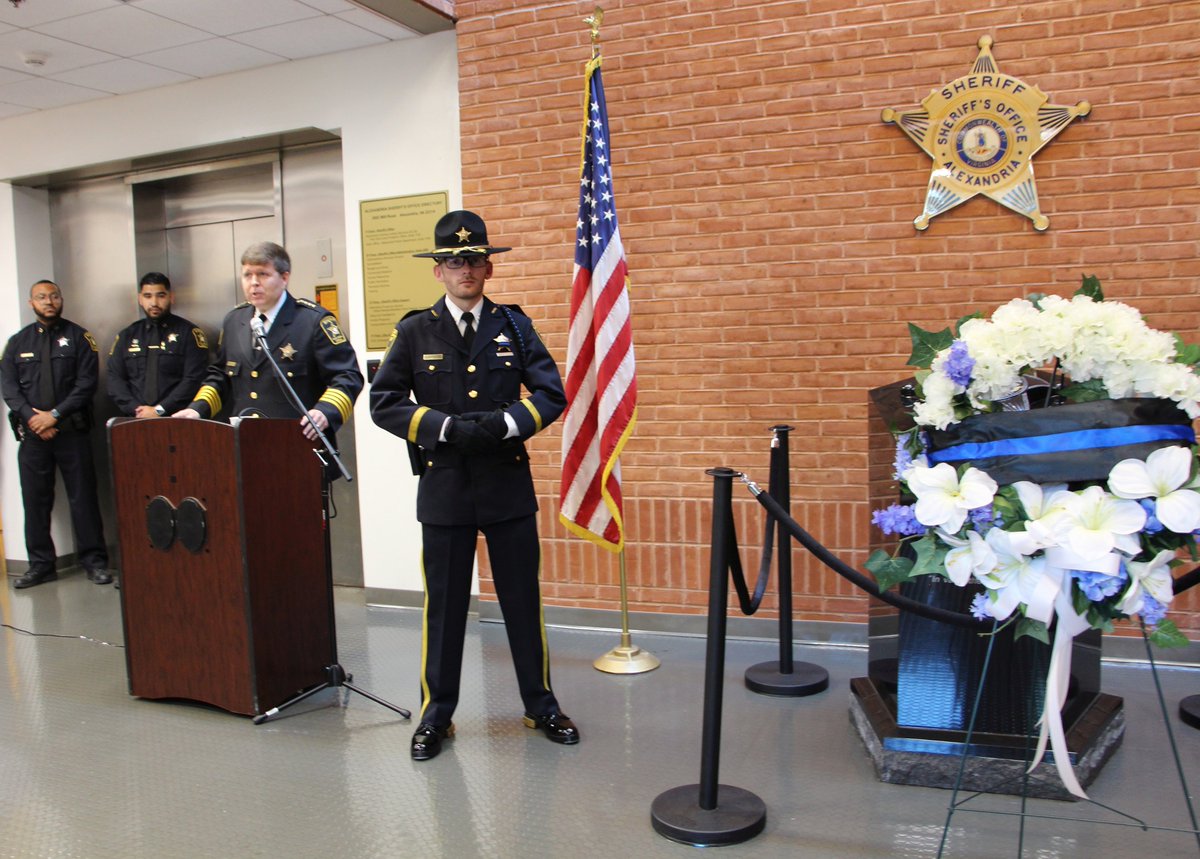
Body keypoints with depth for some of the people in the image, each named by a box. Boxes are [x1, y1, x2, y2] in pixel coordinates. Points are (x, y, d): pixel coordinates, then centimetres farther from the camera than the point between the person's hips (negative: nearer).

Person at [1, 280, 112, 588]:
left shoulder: (78, 337, 4)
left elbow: (87, 382, -5)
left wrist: (55, 414, -13)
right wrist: (32, 417, -10)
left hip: (72, 431, -2)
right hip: (32, 434, 3)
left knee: (83, 497, -1)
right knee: (35, 501, 5)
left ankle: (94, 562, 7)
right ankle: (41, 565, 15)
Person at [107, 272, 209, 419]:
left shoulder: (189, 333, 4)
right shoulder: (127, 336, 16)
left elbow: (193, 379, -5)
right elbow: (115, 378, 11)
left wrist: (159, 410, -10)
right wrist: (136, 409, -4)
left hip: (176, 419, -3)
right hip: (136, 420, 3)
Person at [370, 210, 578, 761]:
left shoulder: (513, 326, 5)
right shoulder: (415, 332, 2)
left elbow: (551, 394, 1)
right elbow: (383, 404, -1)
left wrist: (504, 425, -17)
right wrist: (448, 429, -14)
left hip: (509, 485, 1)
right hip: (444, 487, -1)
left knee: (524, 600, 9)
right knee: (443, 606, 7)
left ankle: (540, 706, 25)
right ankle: (436, 716, 22)